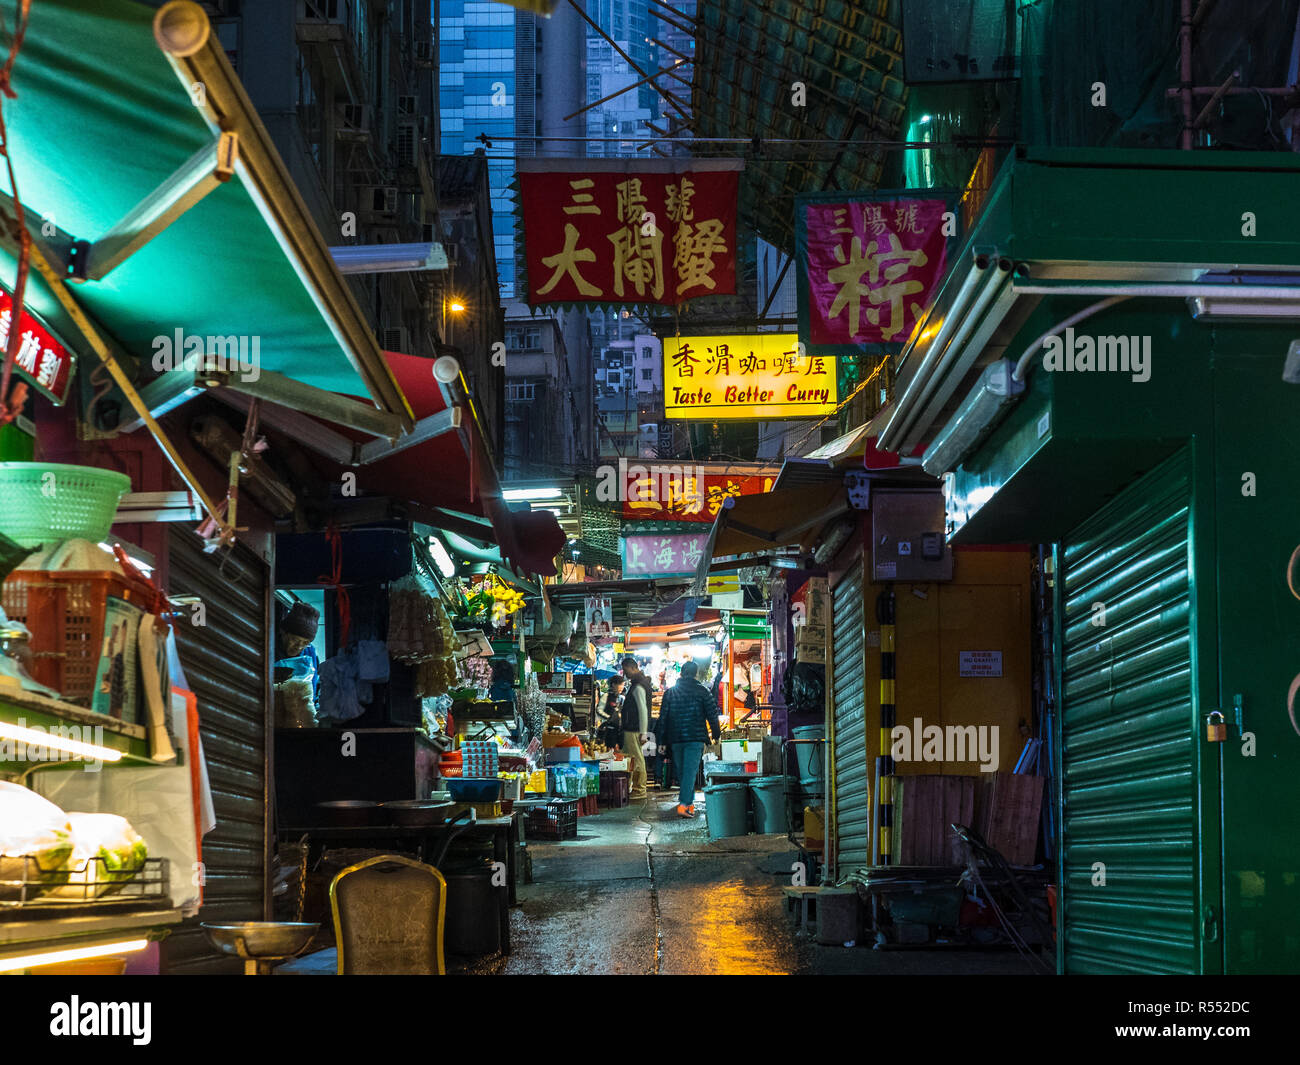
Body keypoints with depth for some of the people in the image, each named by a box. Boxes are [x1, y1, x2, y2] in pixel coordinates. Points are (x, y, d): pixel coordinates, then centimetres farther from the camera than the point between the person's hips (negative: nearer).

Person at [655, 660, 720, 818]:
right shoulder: (701, 691, 0)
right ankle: (683, 805, -22)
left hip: (676, 739, 3)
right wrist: (716, 734, 13)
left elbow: (663, 717, 8)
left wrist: (662, 740, 11)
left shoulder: (670, 692, 8)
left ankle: (689, 804, 23)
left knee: (683, 771, 16)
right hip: (695, 738, -3)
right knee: (690, 771, -8)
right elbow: (712, 713, 1)